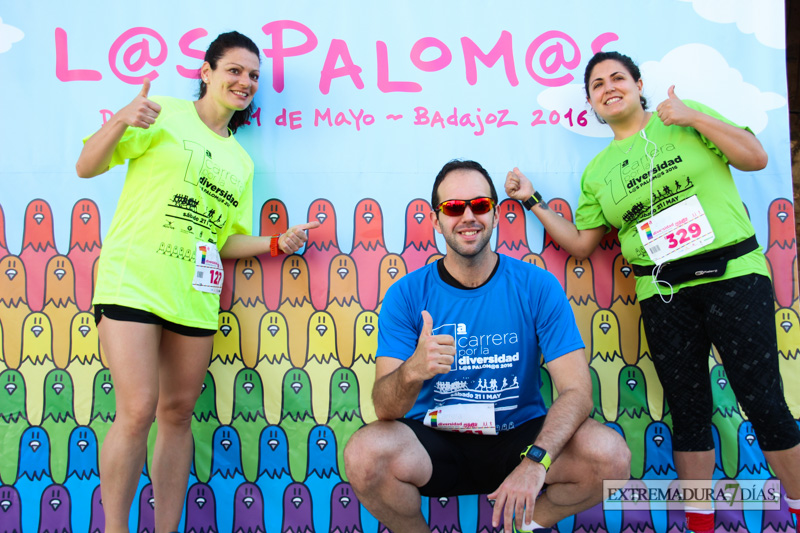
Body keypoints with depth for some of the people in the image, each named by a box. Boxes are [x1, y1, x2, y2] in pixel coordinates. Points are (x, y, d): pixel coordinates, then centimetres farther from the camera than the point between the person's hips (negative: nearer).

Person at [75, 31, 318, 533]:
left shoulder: (241, 162, 18)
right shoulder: (164, 116, 2)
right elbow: (86, 167, -3)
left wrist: (275, 243, 3)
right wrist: (121, 122, -20)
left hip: (194, 297, 6)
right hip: (133, 280, -5)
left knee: (178, 411, 8)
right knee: (138, 411, -11)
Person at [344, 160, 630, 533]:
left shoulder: (538, 287, -6)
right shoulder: (407, 295, -7)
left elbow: (576, 390, -11)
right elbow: (385, 409, -14)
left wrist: (535, 461, -28)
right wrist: (412, 371, -38)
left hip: (519, 436, 1)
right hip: (433, 444, -1)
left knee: (611, 457, -24)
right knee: (363, 456, -30)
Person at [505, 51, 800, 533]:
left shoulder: (685, 118, 6)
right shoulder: (597, 172, 11)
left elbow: (756, 157, 0)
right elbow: (581, 244, 10)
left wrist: (695, 117, -9)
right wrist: (532, 200, 5)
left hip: (734, 275, -2)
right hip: (664, 294, 2)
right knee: (689, 410, 8)